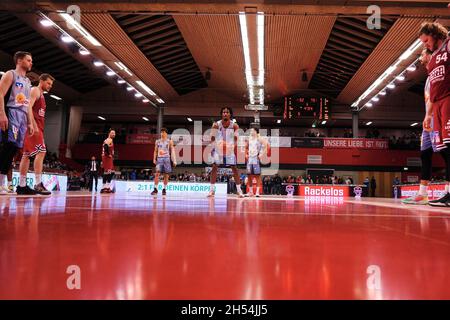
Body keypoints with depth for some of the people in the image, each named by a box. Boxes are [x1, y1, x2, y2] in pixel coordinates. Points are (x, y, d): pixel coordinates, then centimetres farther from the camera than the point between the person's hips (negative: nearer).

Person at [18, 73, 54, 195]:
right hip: (33, 126, -10)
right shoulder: (35, 90, -4)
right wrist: (34, 125, -26)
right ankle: (38, 184, -21)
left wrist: (39, 129, 22)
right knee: (41, 152, -17)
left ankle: (21, 186, 9)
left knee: (27, 155, 7)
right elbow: (28, 107, -18)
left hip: (37, 127, 10)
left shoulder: (41, 95, 25)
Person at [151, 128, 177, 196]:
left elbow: (172, 151, 2)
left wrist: (174, 160, -5)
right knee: (157, 174, -10)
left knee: (166, 175, 1)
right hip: (159, 158, 1)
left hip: (166, 159, -1)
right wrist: (154, 159, 4)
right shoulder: (157, 141, 11)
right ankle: (155, 189, -7)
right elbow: (155, 151, 15)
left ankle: (164, 189, 12)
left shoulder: (169, 141, 5)